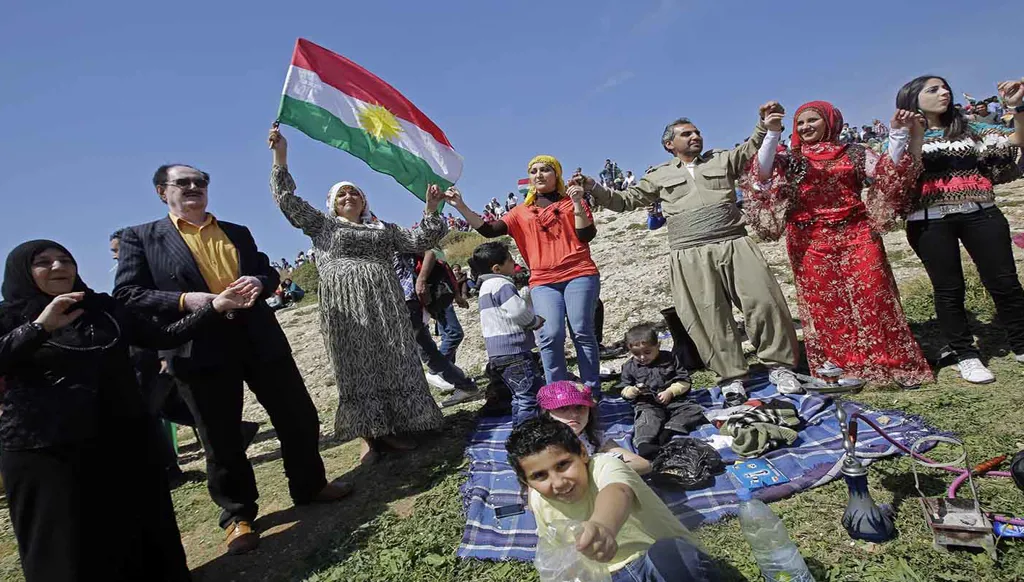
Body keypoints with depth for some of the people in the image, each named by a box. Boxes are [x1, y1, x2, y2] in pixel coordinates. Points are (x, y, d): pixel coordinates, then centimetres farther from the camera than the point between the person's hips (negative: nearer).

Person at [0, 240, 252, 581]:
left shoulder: (105, 308, 11)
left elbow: (163, 338, 5)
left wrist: (214, 307, -5)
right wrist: (39, 327, -27)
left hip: (125, 441, 3)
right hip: (46, 453, -3)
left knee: (145, 536, 10)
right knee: (70, 552, 5)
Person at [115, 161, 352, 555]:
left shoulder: (238, 233, 16)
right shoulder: (140, 238, 5)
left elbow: (268, 272, 17)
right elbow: (127, 294, -4)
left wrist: (259, 281, -8)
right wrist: (185, 300, -19)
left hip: (259, 339, 4)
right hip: (200, 349, -3)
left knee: (299, 417, 9)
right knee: (222, 438, 7)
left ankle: (309, 486, 31)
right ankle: (237, 515, 26)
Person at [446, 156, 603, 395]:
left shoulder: (572, 202, 12)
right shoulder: (522, 212, 16)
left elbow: (587, 235, 0)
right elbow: (489, 230, 7)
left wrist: (577, 203, -10)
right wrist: (461, 207, -2)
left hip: (579, 274, -1)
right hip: (543, 281, 1)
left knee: (582, 332, -7)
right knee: (551, 335, -14)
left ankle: (593, 391, 1)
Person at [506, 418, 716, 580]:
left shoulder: (603, 466, -22)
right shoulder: (540, 502, -2)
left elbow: (618, 492, -47)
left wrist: (602, 525, -68)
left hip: (663, 559, -6)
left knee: (670, 553, -38)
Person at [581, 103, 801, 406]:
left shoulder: (722, 160, 20)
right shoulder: (659, 176, 17)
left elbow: (752, 148, 17)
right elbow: (625, 200, 18)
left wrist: (765, 121, -2)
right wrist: (593, 187, 6)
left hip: (735, 245, 1)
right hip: (691, 256, -1)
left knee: (764, 302, -2)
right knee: (711, 317, -3)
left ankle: (781, 364, 13)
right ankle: (732, 377, 8)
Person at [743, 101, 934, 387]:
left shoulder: (852, 152, 11)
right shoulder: (789, 160, 9)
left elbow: (889, 171, 3)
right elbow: (762, 174, -9)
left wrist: (899, 132, -6)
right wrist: (772, 134, -17)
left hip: (856, 235, 0)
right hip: (811, 242, 0)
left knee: (872, 297, -1)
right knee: (825, 306, 2)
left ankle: (894, 363, 11)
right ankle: (839, 369, 12)